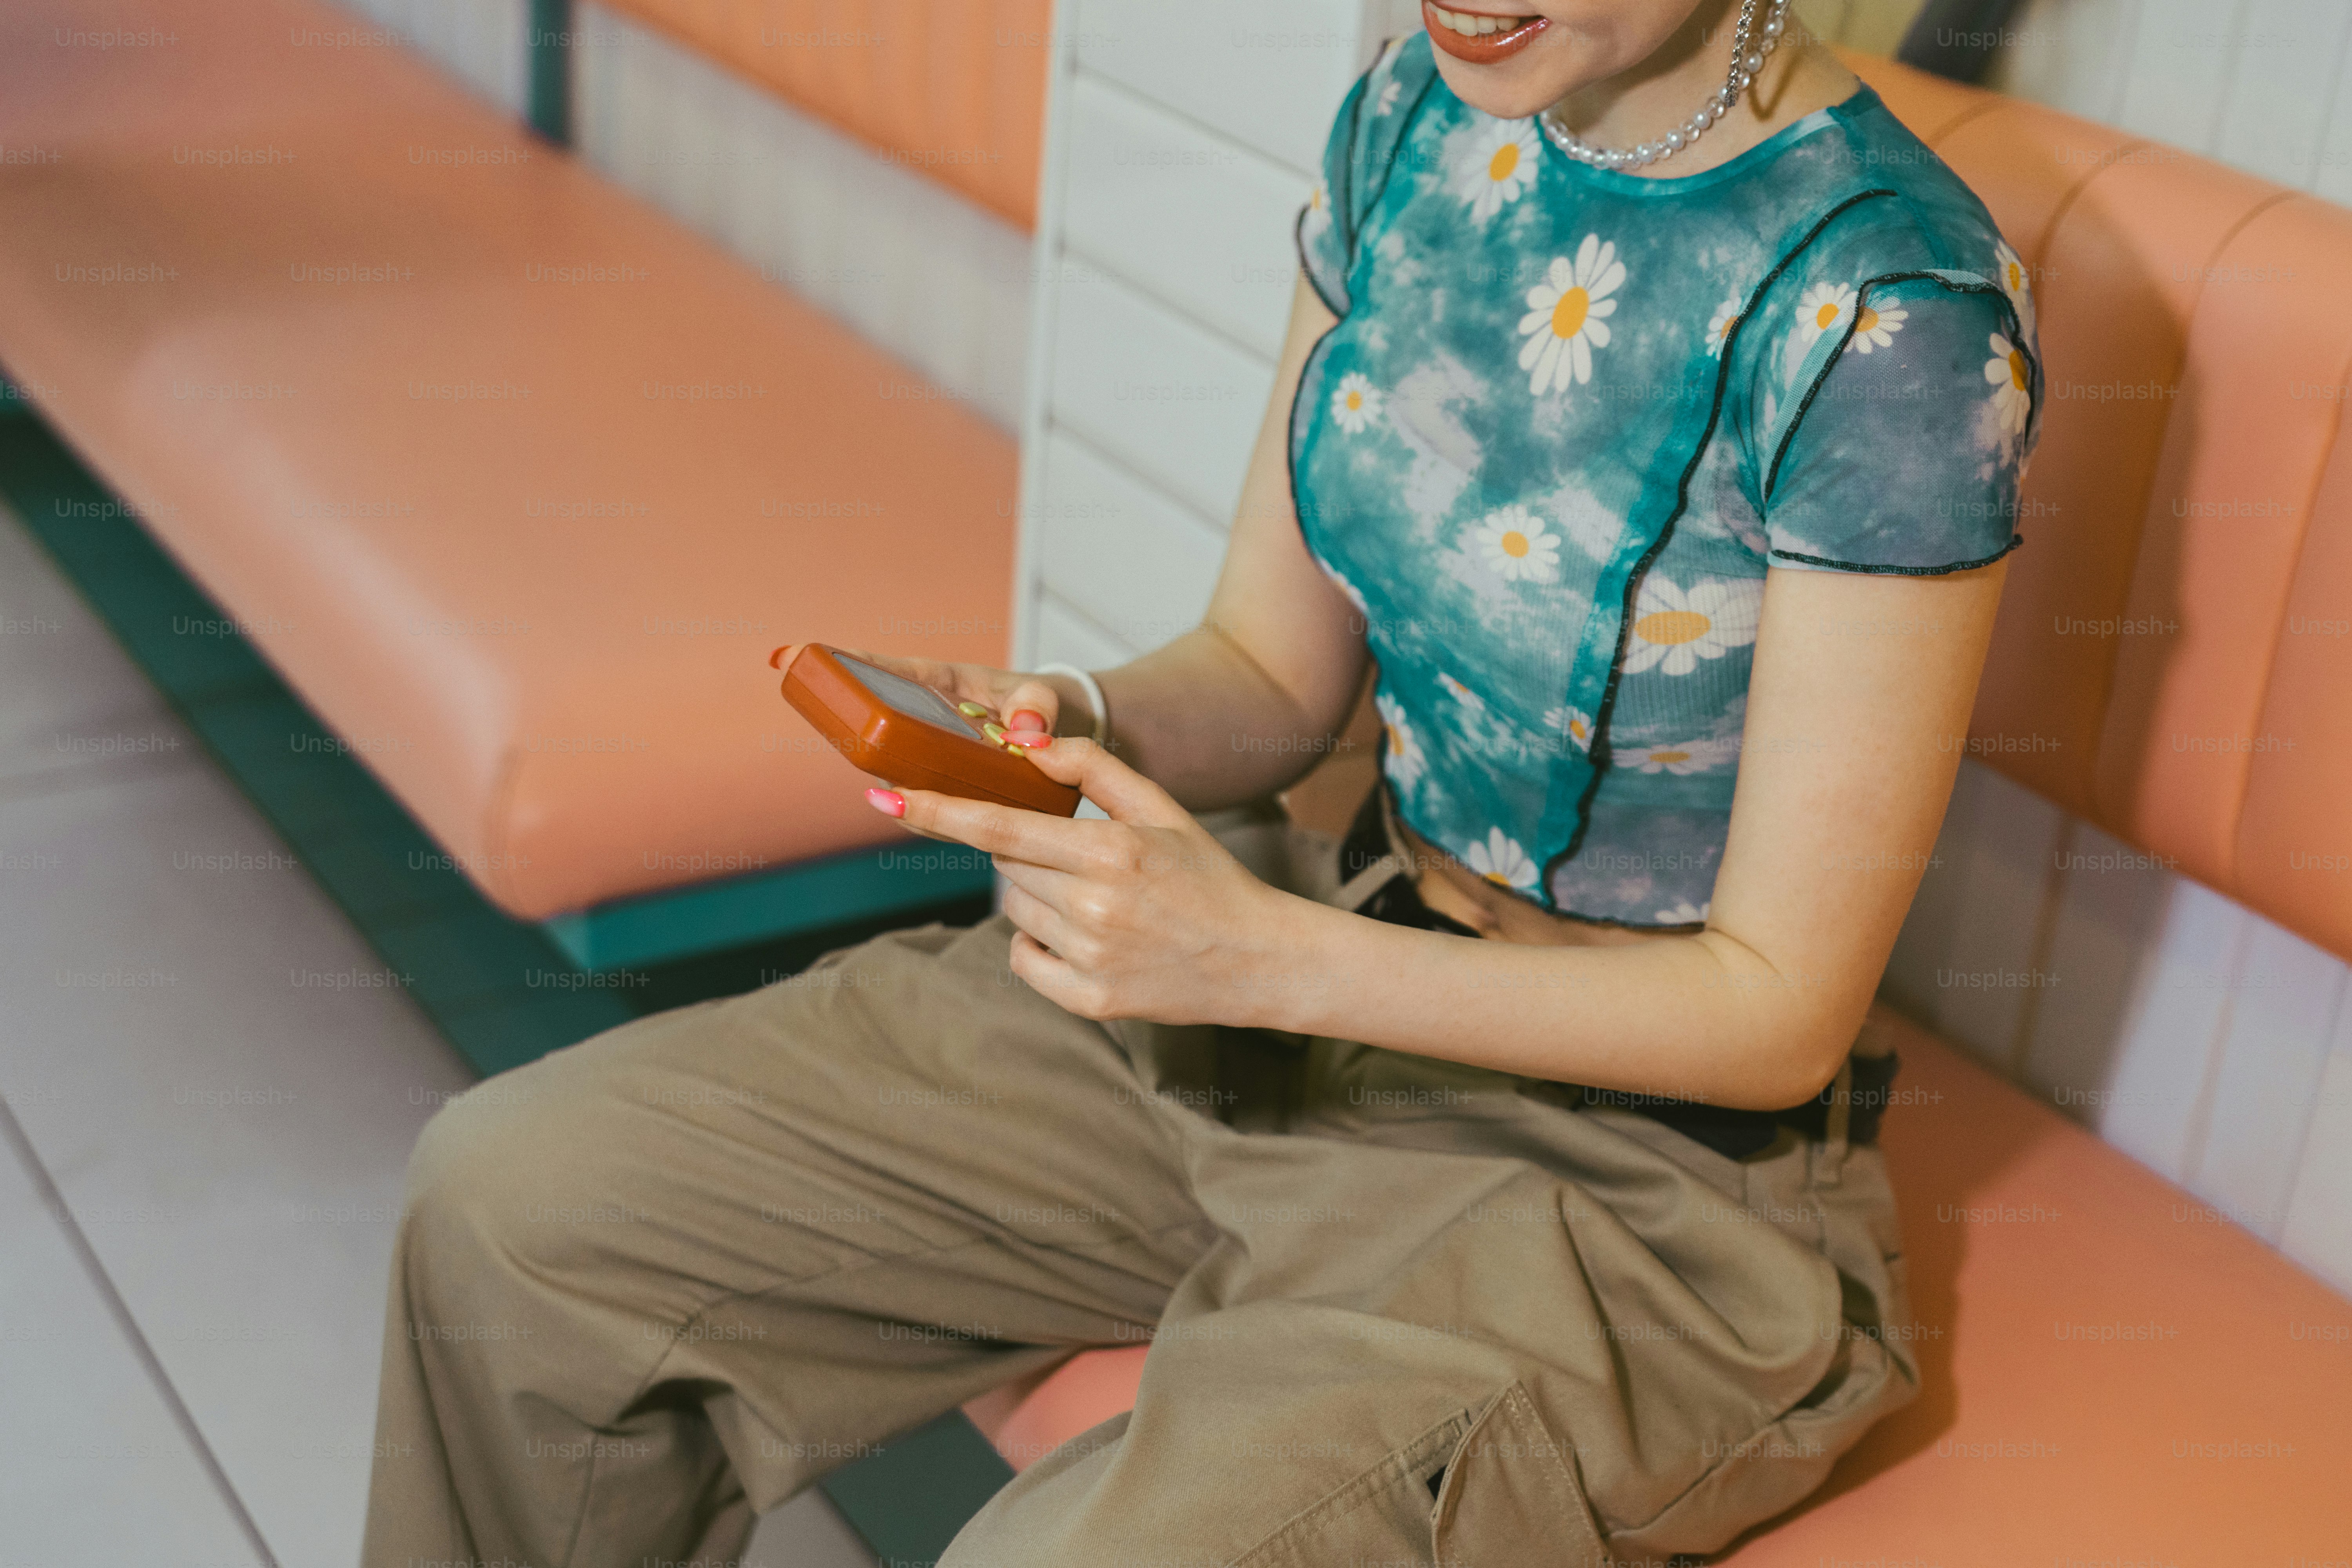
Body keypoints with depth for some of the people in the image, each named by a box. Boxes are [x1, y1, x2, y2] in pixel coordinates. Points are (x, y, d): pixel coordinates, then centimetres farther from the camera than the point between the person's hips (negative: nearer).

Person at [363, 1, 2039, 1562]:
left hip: (1637, 1174, -6)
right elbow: (1275, 674, 8)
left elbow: (1781, 1013, -18)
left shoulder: (1894, 306, -21)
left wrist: (1261, 957, -26)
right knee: (516, 1198, -1)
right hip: (1326, 979, 7)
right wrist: (1068, 723, -14)